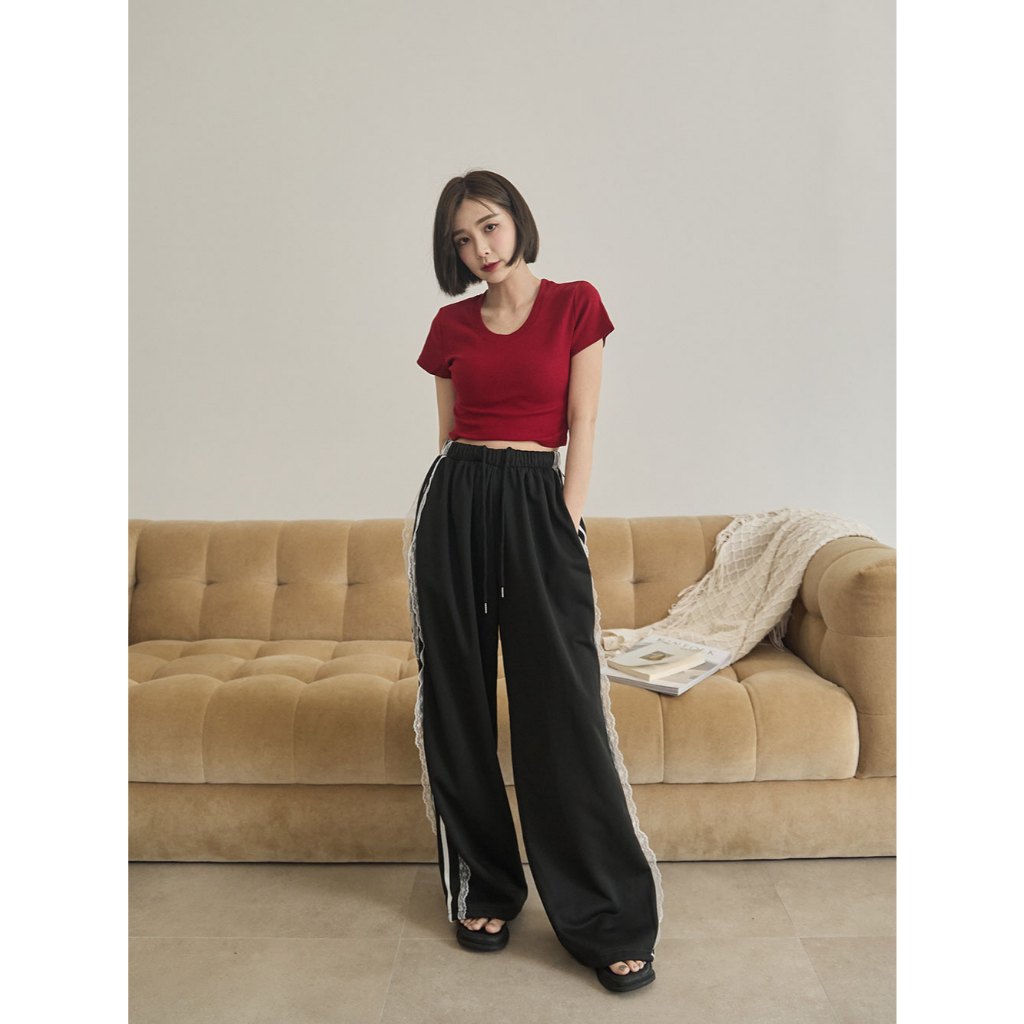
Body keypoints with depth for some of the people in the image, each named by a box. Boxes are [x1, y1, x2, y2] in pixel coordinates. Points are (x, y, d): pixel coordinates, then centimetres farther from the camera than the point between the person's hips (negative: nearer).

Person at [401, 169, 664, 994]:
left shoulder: (575, 305, 4)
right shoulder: (451, 325, 11)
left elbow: (582, 426, 0)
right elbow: (449, 432, 14)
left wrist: (567, 524, -7)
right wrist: (425, 522, 8)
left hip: (536, 502, -3)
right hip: (454, 503, 3)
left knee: (563, 709, -5)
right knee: (458, 703, 6)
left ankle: (611, 923, 7)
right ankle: (483, 889, 24)